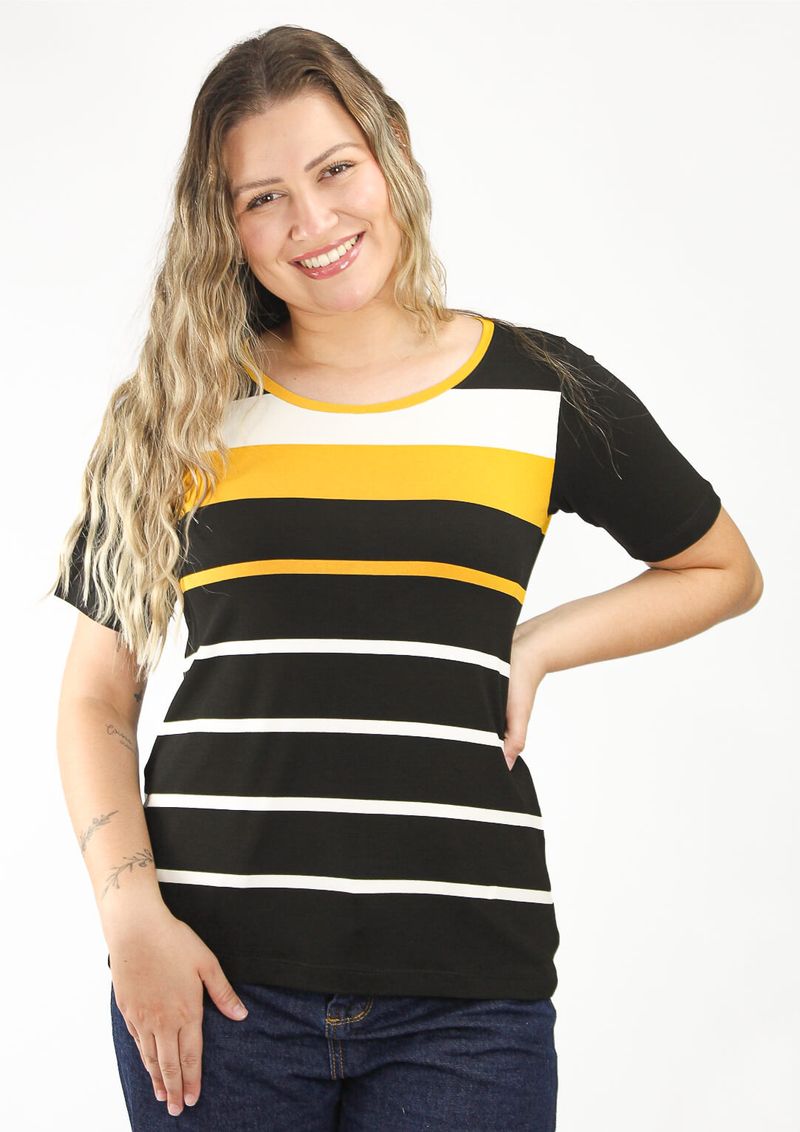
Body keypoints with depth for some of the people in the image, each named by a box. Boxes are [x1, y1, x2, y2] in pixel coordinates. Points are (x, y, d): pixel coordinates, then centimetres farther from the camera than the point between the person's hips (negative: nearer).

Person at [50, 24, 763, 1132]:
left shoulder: (544, 391, 4)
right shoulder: (179, 416, 5)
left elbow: (723, 570, 17)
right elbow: (98, 695, 7)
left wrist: (537, 644, 2)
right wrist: (129, 912, -7)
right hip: (210, 967, 1)